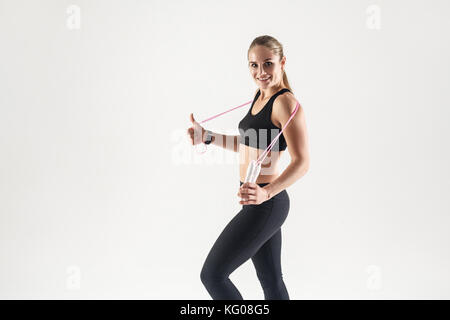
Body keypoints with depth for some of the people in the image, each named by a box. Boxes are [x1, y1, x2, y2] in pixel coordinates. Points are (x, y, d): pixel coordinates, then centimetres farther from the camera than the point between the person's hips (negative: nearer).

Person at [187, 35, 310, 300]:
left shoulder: (286, 103, -17)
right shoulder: (260, 95, 10)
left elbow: (302, 163, -23)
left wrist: (266, 193, -36)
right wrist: (208, 137, 13)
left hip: (266, 205, -9)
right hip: (260, 202, 9)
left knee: (212, 275, -2)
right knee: (272, 281, 18)